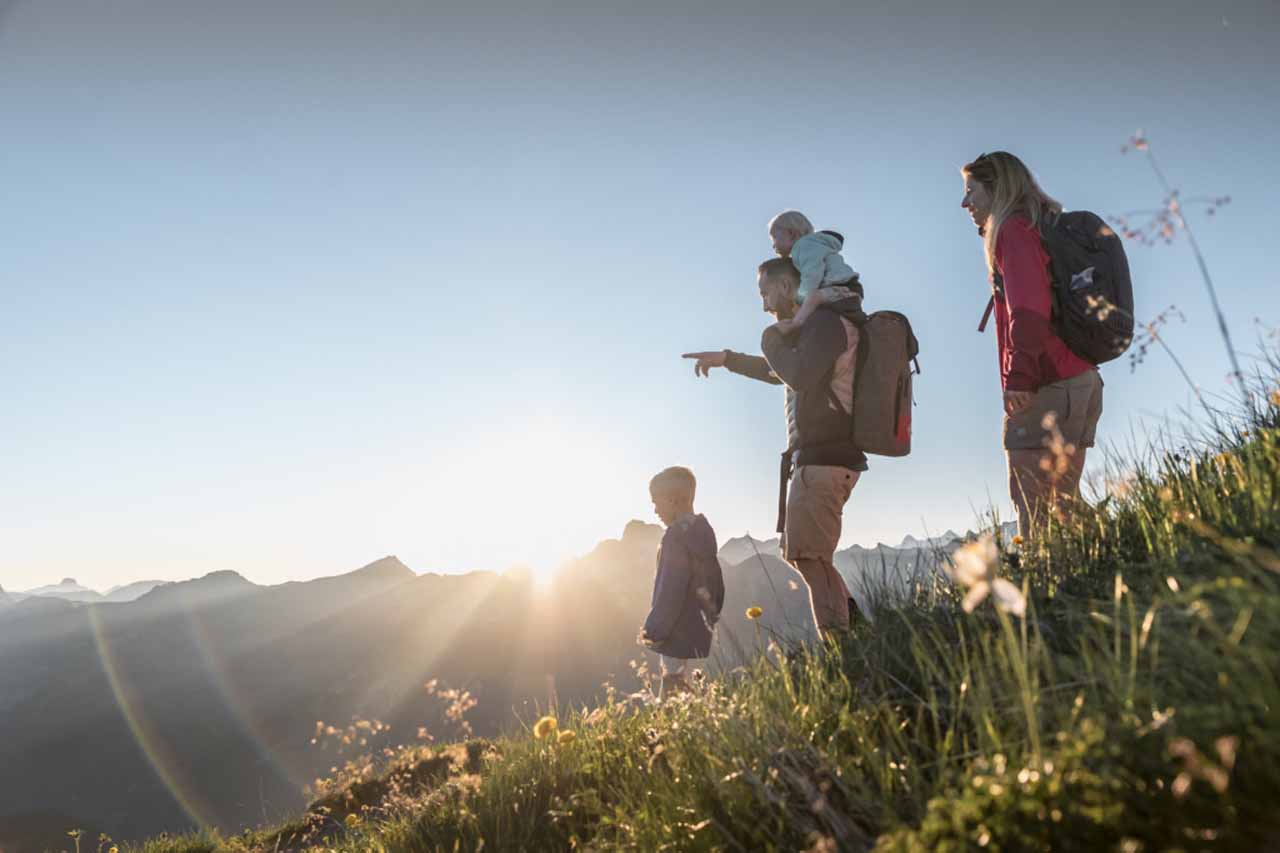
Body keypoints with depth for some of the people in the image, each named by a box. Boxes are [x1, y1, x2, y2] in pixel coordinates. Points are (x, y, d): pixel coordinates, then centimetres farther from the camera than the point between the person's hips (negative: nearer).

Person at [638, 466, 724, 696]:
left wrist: (654, 630, -13)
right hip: (700, 632, 10)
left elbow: (671, 591, -20)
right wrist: (712, 618, 27)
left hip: (679, 638, -10)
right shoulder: (703, 531, 12)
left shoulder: (677, 535, -17)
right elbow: (716, 584, 19)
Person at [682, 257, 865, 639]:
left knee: (810, 556, -13)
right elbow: (778, 373, 37)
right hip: (819, 458, 11)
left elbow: (800, 376, -25)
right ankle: (852, 630, 15)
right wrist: (726, 358, 36)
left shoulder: (826, 321, -9)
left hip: (822, 460, -11)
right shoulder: (813, 327, 22)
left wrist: (772, 343, -6)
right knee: (801, 553, 14)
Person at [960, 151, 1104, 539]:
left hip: (1047, 389, -10)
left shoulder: (1013, 229, -3)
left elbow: (1028, 308, -18)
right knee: (1063, 506, 11)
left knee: (1036, 512, -12)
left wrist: (1018, 377, -22)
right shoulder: (1047, 229, 26)